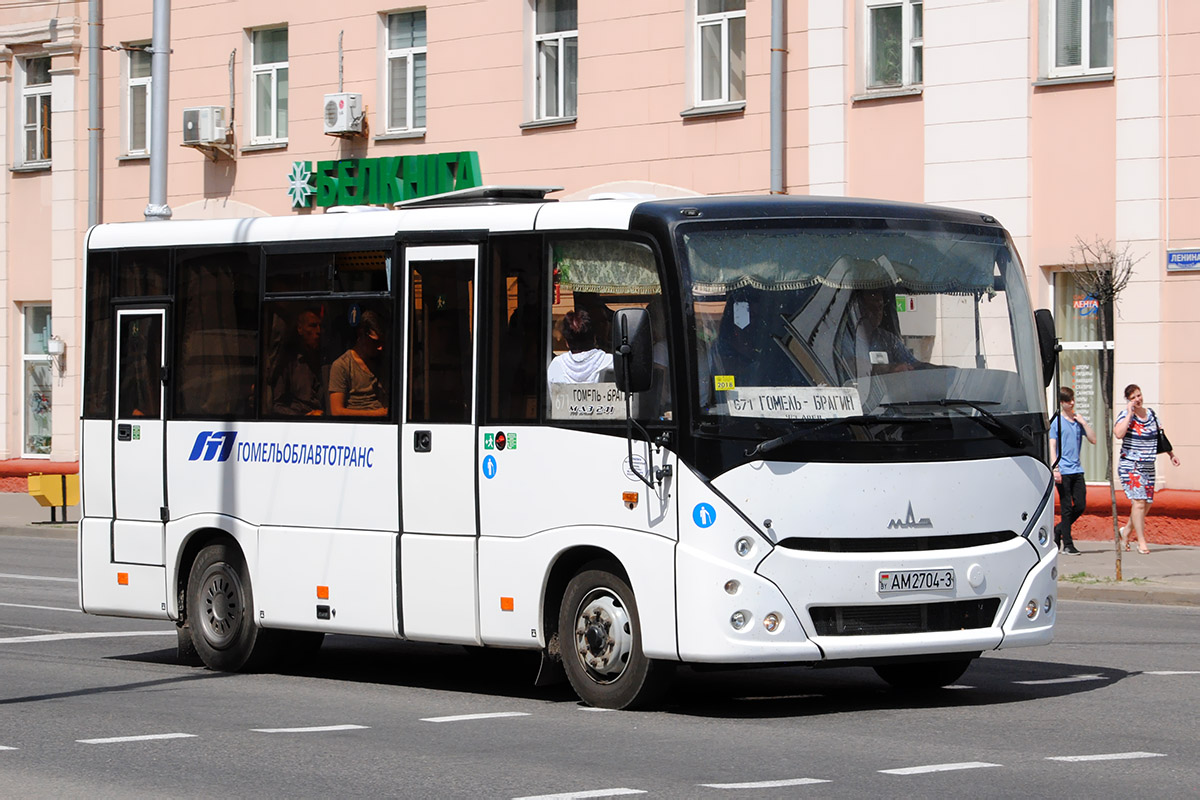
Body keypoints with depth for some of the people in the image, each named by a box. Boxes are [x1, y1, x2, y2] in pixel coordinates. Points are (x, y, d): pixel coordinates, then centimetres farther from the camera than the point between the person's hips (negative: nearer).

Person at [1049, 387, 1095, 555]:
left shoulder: (1079, 420, 13)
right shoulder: (1057, 421, -2)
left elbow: (1093, 440, 9)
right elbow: (1052, 446, -7)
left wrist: (1083, 423, -2)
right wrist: (1055, 469, -15)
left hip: (1077, 470, 5)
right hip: (1063, 471, -5)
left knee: (1080, 505, 3)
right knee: (1066, 508, -3)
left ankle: (1059, 530, 23)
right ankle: (1067, 544, 1)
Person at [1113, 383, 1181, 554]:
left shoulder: (1151, 415, 10)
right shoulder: (1125, 416, -8)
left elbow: (1160, 437, 22)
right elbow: (1118, 433, -27)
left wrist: (1171, 454, 22)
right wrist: (1130, 413, -20)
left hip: (1148, 467, 6)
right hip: (1130, 466, -6)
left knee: (1148, 502, 6)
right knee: (1139, 501, -14)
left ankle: (1126, 530, 27)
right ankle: (1141, 542, -10)